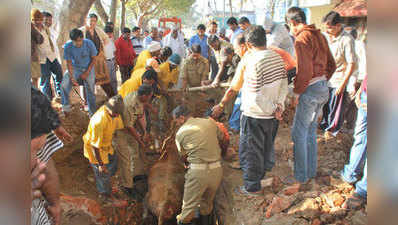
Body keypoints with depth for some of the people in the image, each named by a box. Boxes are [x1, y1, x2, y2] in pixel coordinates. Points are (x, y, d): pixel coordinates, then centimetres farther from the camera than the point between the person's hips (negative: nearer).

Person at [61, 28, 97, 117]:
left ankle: (92, 113, 4)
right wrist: (72, 77, -20)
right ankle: (66, 106, 1)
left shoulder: (89, 44, -18)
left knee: (90, 90, -11)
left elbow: (93, 59, -6)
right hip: (75, 68, 1)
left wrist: (87, 72, -11)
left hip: (88, 68, -1)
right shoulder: (68, 46, -16)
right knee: (64, 84, -21)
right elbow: (69, 63, -9)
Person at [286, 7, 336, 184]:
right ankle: (311, 170, 30)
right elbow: (331, 65, 16)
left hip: (310, 90, -9)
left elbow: (304, 71, -23)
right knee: (311, 131, 19)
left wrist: (297, 92, -12)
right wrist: (322, 81, 18)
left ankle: (301, 176, 11)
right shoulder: (319, 36, 12)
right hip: (323, 88, 9)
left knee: (299, 133, 1)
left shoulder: (302, 39, -16)